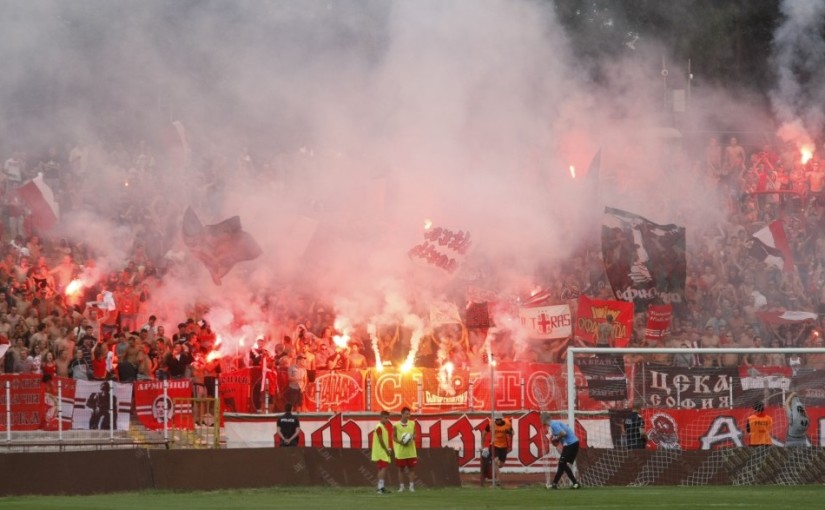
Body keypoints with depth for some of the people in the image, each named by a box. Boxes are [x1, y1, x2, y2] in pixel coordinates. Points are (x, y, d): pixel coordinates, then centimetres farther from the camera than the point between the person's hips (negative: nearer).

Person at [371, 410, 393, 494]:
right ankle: (381, 487, -20)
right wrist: (387, 450, -15)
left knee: (382, 469, 10)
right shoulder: (379, 427, -13)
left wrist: (388, 449, 13)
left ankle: (381, 487, 13)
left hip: (384, 452, 10)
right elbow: (380, 440, -18)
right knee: (383, 468, -15)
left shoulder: (384, 427, 17)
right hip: (381, 452, -10)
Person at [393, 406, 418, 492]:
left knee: (411, 468, 1)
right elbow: (394, 437, 0)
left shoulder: (412, 424, 5)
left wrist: (413, 437, -11)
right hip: (400, 451, -2)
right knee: (401, 469, 5)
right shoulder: (396, 425, -4)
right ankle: (401, 486, 12)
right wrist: (401, 442, -16)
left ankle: (411, 486, 5)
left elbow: (414, 435, 13)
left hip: (411, 451, 2)